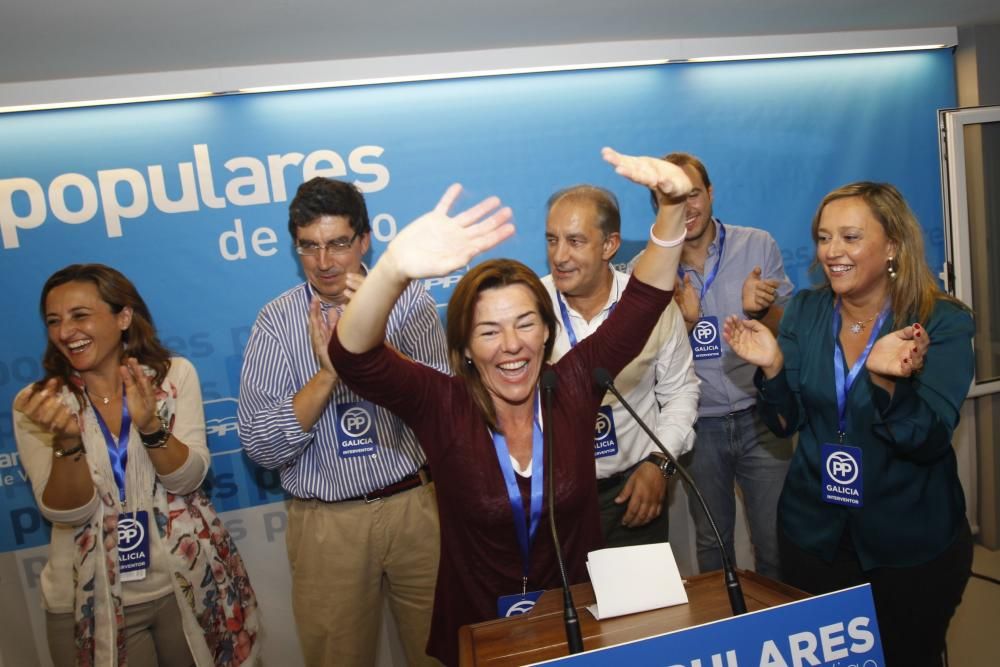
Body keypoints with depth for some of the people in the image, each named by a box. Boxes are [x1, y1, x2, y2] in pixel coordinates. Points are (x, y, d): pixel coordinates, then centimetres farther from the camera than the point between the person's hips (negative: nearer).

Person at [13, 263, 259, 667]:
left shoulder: (175, 375, -5)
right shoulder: (38, 404, -5)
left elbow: (187, 479, -11)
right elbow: (66, 513, -11)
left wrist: (150, 426, -28)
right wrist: (66, 439, -28)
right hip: (91, 603, 0)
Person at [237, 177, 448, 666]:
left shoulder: (409, 300, -4)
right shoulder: (276, 321, -4)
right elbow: (260, 447, -10)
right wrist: (327, 373, -23)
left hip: (416, 509, 0)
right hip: (327, 523, 0)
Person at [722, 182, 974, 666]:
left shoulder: (943, 322, -14)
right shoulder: (804, 311, -5)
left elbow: (927, 442, -23)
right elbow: (786, 422, -3)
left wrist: (886, 379, -40)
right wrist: (772, 367, -21)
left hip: (912, 544, -2)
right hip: (814, 534, 3)